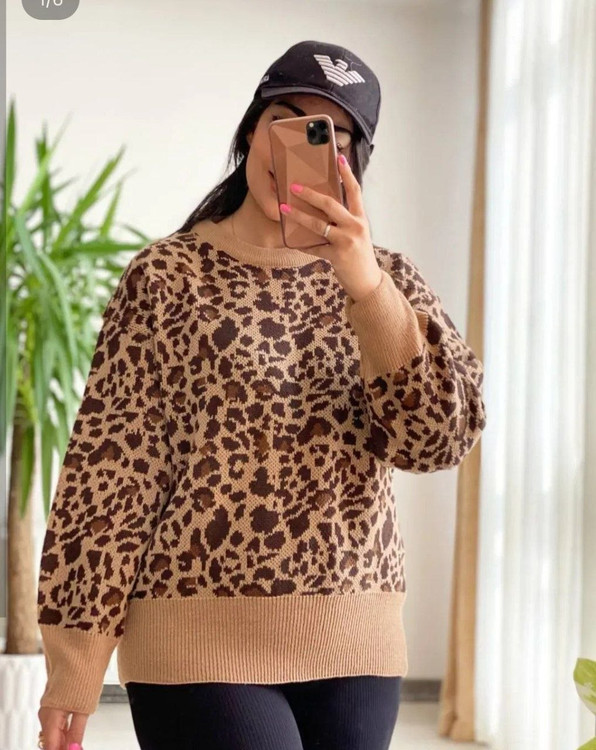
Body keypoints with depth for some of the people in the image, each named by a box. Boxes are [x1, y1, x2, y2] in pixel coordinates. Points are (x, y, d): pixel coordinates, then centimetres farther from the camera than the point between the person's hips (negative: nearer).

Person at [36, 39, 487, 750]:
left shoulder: (386, 278, 9)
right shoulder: (167, 277, -1)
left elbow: (439, 437, -5)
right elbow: (112, 465, -3)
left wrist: (368, 287, -18)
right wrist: (79, 653, -7)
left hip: (356, 645, 4)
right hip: (203, 639, -3)